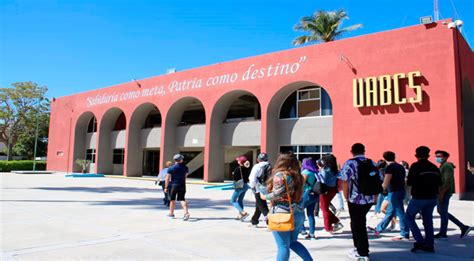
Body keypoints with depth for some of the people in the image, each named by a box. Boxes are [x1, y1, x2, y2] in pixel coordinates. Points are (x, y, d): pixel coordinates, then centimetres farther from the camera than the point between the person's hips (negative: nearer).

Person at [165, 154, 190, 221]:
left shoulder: (171, 168, -8)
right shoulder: (185, 168, 2)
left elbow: (167, 178, -8)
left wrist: (166, 187, -3)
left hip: (173, 185, -2)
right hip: (182, 185, 2)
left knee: (172, 200, 12)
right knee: (182, 199, 5)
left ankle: (171, 213, 25)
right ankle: (186, 212, -13)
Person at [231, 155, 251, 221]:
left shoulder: (238, 168, -16)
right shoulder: (247, 169, 3)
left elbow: (234, 178, -15)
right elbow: (248, 177, 10)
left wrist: (233, 174, 4)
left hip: (239, 186, -7)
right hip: (246, 185, 7)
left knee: (233, 201, 2)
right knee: (240, 200, 21)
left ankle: (243, 212, -13)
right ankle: (240, 215, 24)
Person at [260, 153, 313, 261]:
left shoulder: (280, 175, -10)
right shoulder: (298, 176, 12)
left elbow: (278, 194, -17)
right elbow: (298, 195, 15)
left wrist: (265, 196, -3)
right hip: (299, 213, 8)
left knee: (283, 246, 1)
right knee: (292, 242, 22)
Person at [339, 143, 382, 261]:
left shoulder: (350, 163, -9)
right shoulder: (372, 163, 7)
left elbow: (345, 181, -17)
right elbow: (380, 180, 9)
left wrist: (346, 197, -5)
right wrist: (374, 195, 17)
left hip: (355, 199, -6)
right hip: (370, 199, 6)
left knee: (357, 225, 6)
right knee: (360, 223, 22)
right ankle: (359, 247, 30)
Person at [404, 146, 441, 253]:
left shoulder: (416, 166, -12)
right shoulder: (434, 167, 7)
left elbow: (410, 182, -16)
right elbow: (439, 183, 10)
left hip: (418, 198, -6)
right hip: (432, 198, 6)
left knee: (409, 217, 8)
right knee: (428, 220, 15)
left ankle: (420, 242, -2)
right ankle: (429, 245, 16)